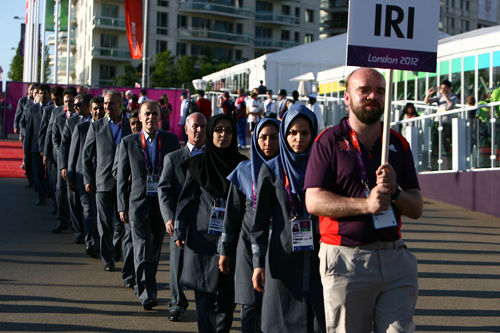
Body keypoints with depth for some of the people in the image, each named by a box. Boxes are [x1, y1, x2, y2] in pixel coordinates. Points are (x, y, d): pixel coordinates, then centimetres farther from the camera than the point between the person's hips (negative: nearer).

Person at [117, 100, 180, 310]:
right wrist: (122, 206, 1)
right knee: (142, 250, -10)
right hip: (139, 202, -2)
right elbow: (121, 177, 6)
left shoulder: (171, 140, 6)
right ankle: (147, 294, -11)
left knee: (155, 248, 12)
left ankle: (145, 284, 31)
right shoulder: (128, 142, 4)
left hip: (163, 202, 2)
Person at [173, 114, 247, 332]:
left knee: (227, 290, -2)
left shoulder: (242, 164, 6)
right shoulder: (198, 163, 5)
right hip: (203, 235, 0)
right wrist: (179, 230, 2)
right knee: (203, 290, 0)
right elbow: (186, 197, 7)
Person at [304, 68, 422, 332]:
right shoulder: (329, 141, 2)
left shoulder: (398, 144, 14)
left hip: (394, 258, 4)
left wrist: (394, 191, -9)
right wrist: (365, 204, -18)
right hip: (345, 259, -3)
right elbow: (313, 201, -9)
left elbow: (416, 209, 12)